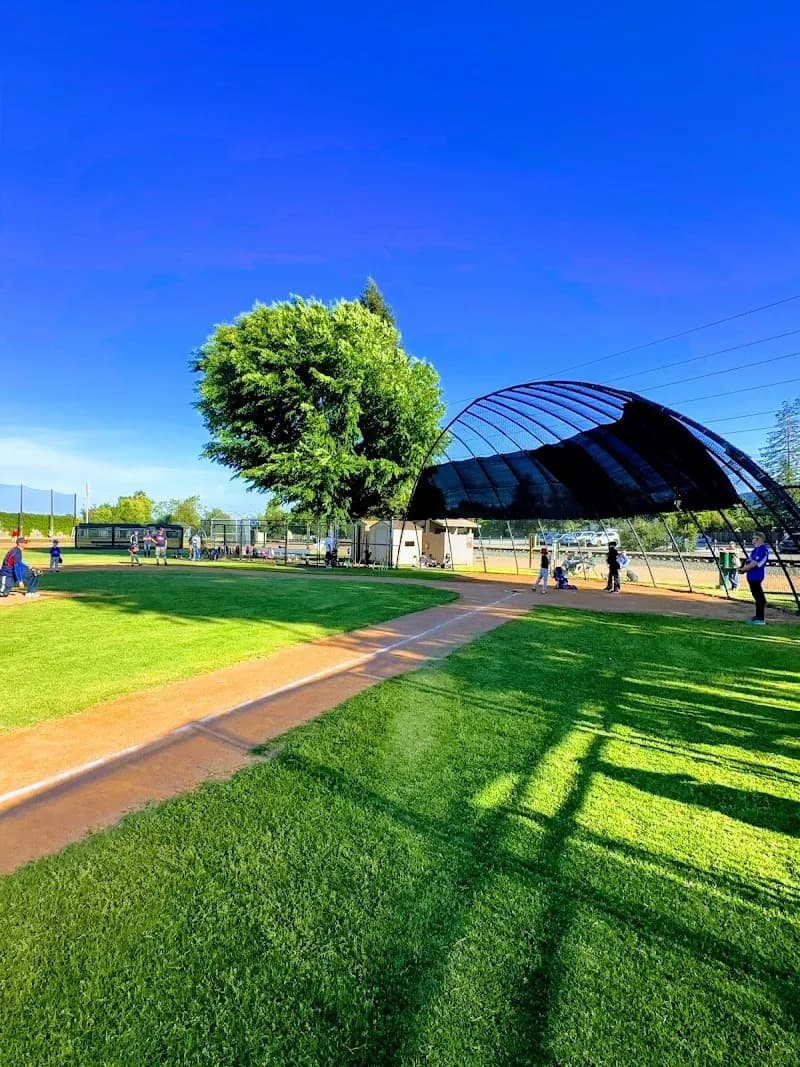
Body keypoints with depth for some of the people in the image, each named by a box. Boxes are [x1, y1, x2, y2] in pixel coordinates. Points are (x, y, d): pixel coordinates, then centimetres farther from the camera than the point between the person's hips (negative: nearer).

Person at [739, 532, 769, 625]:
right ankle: (758, 616, 28)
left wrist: (742, 569, -8)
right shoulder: (756, 549, 14)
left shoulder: (761, 549, -18)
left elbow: (753, 564, -22)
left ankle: (761, 619, -3)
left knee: (759, 597, -6)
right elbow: (749, 562, 21)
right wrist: (743, 568, 6)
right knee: (757, 596, 17)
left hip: (755, 577, -11)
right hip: (753, 577, 11)